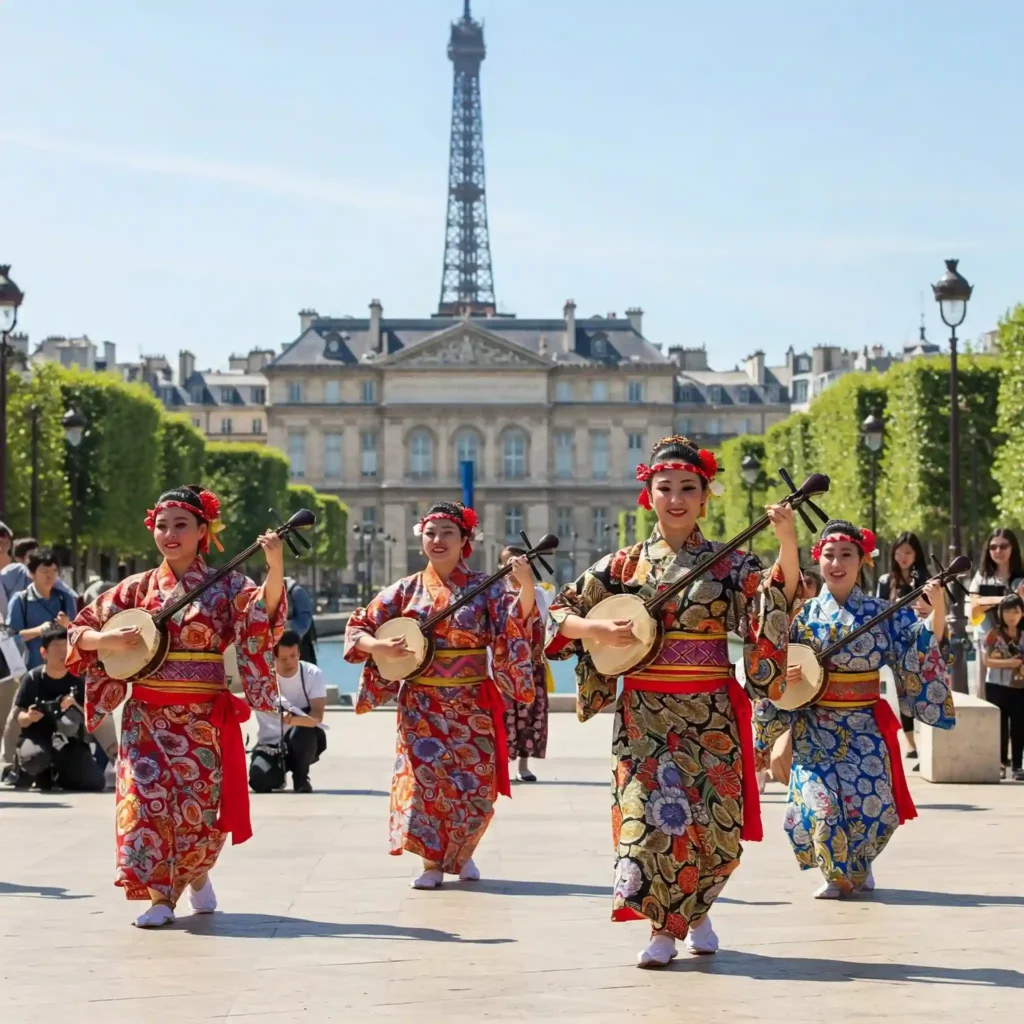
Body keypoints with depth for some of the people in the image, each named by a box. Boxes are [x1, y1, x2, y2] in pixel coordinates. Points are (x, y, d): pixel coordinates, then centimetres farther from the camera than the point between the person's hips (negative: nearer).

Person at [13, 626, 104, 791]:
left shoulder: (78, 679, -3)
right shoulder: (32, 678, -7)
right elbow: (21, 720, -3)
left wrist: (74, 706, -21)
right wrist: (29, 717, -26)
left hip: (68, 742, 2)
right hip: (36, 737, -2)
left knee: (95, 783, -18)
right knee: (36, 756, -40)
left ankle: (61, 774, 15)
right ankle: (40, 774, -1)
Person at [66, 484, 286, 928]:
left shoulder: (225, 586, 0)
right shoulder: (138, 587, 5)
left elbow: (265, 611, -21)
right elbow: (80, 631, 8)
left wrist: (276, 568, -37)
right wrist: (107, 639, -13)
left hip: (205, 718, -1)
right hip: (148, 716, 1)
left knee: (200, 804, 1)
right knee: (148, 796, -9)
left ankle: (195, 872, 32)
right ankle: (159, 894, 3)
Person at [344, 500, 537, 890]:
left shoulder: (485, 588, 0)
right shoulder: (406, 590, 3)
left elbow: (519, 618, -15)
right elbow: (357, 629, 6)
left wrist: (526, 584, -33)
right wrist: (380, 647, -14)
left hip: (472, 703, 0)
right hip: (421, 704, 1)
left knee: (475, 781, 1)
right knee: (426, 778, -6)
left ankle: (461, 854, 26)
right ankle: (432, 861, 7)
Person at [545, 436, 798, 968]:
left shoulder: (729, 564, 2)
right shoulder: (625, 564, 4)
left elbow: (779, 595, -15)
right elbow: (560, 613, 5)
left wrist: (787, 542, -31)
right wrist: (598, 630, -14)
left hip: (711, 714, 0)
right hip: (644, 712, 0)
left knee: (713, 822, 2)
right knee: (651, 816, -7)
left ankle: (693, 910, 28)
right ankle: (664, 927, 6)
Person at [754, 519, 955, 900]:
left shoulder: (882, 614, 1)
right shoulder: (804, 615, 0)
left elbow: (923, 650, -5)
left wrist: (938, 610, -18)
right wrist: (784, 676, -18)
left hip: (865, 730, 0)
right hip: (814, 731, 0)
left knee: (871, 807, -7)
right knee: (820, 807, -13)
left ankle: (857, 869, 24)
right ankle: (835, 873, 14)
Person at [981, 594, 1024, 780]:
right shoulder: (995, 634, -3)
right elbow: (987, 660, -7)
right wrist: (1008, 663, -18)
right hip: (997, 687, -2)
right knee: (1000, 726, 4)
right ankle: (1000, 763, 12)